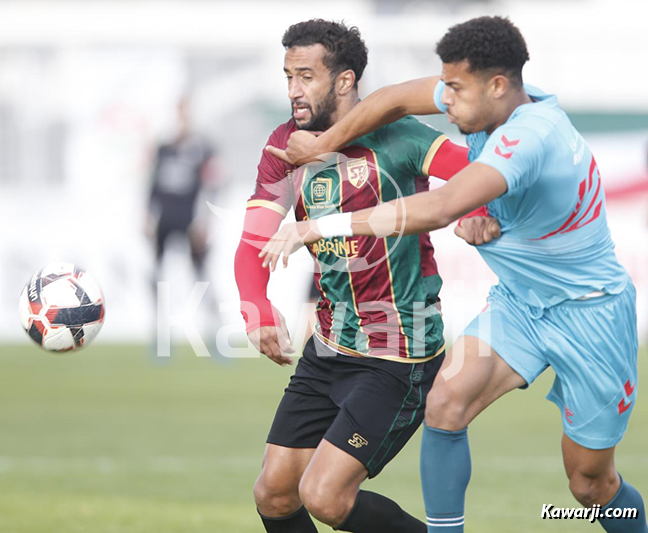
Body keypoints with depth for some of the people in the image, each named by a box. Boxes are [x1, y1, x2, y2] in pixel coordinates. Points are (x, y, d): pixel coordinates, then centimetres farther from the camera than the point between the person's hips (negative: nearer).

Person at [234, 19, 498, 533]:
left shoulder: (392, 135, -13)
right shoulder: (287, 146, 3)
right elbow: (253, 244, -3)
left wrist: (478, 210, -47)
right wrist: (259, 315, -23)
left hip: (399, 359, -7)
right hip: (328, 350, 7)